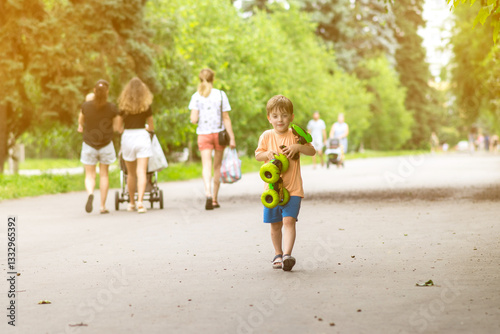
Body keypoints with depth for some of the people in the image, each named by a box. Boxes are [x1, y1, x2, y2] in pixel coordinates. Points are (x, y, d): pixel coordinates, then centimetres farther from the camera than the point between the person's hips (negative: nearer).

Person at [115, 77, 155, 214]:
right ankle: (140, 202, -20)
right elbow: (151, 126, 10)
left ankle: (132, 203, 23)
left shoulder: (124, 106, 2)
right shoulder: (146, 105, 0)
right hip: (142, 136, -1)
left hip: (128, 136, 2)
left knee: (131, 173, 14)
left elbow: (119, 126, 11)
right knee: (142, 172, -6)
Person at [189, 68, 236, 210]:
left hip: (203, 134, 0)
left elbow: (193, 120, -8)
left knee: (206, 166, -5)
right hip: (219, 133, 0)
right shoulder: (220, 95, -2)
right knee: (217, 166, 12)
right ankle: (215, 199, 17)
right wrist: (232, 138, 0)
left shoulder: (196, 97, -2)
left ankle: (208, 194, -29)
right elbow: (226, 118, -3)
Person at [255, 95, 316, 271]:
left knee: (289, 220, -16)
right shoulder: (267, 136, 4)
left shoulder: (295, 135, 0)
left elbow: (312, 151, -2)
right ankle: (278, 254, 26)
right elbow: (257, 154, 3)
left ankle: (287, 254, -21)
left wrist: (298, 147, -20)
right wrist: (266, 154, -18)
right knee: (275, 224, 10)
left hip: (293, 188, -2)